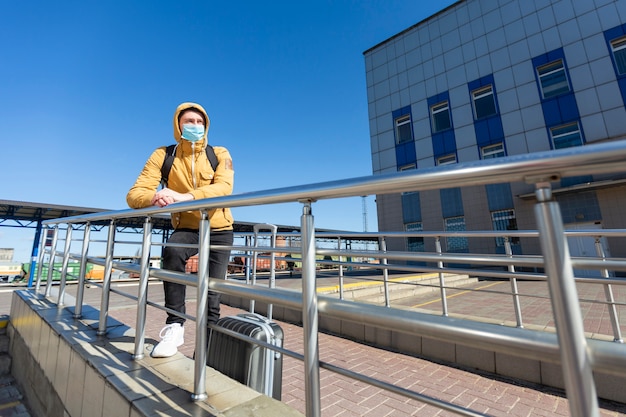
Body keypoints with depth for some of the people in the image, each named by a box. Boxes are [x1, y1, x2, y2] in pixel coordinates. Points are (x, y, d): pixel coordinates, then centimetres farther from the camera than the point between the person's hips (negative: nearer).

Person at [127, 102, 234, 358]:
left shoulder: (219, 154, -9)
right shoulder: (163, 155, -6)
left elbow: (224, 187, -28)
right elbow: (134, 195, -14)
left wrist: (185, 197, -43)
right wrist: (154, 198, -39)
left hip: (219, 229, 0)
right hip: (186, 228, 0)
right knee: (172, 251, -32)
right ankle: (174, 326, -17)